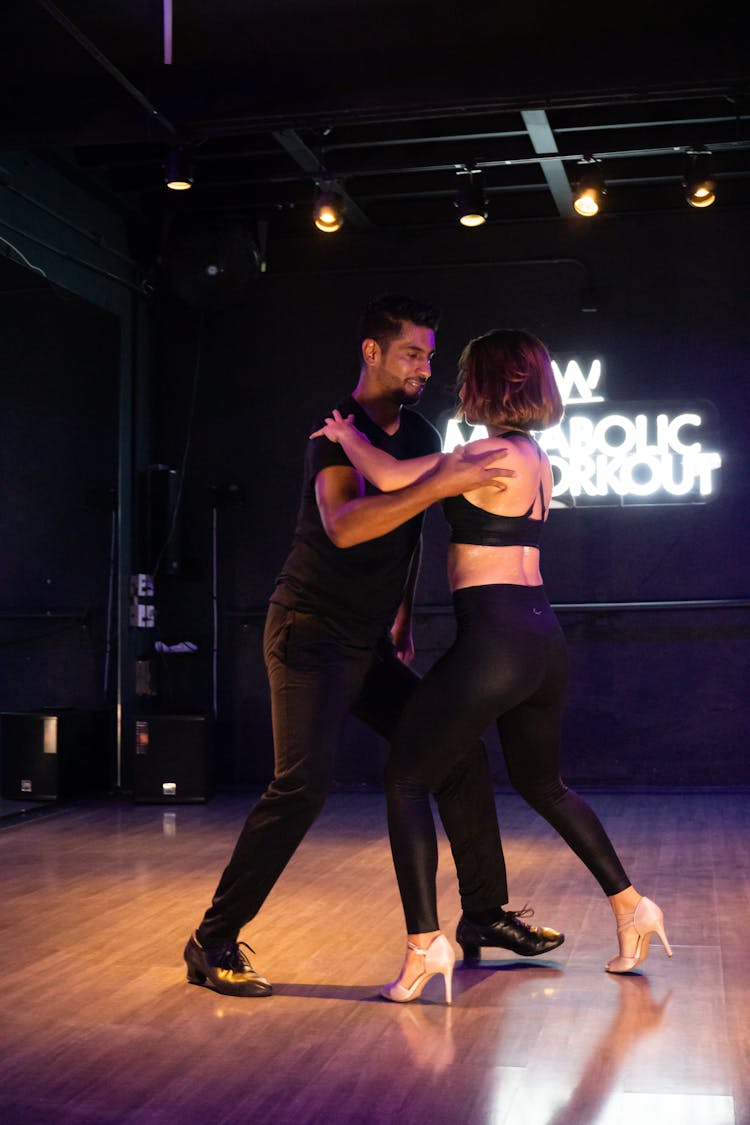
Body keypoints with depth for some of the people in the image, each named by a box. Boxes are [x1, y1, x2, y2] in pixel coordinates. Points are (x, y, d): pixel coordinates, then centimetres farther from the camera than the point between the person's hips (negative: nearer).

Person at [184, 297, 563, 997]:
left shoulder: (419, 434, 12)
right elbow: (343, 525, -32)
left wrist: (403, 619, 24)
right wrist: (438, 484, -34)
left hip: (371, 643, 8)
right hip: (311, 634, -8)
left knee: (458, 752, 6)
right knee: (303, 784, -18)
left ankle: (486, 912, 20)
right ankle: (214, 941, -6)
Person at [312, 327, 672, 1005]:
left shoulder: (493, 453, -14)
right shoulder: (537, 459, 14)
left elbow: (391, 478, -19)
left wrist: (345, 435, 0)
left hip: (494, 639, -9)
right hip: (545, 639, 9)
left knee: (407, 779, 2)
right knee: (541, 782, 26)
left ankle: (425, 944, -5)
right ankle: (630, 906, 28)